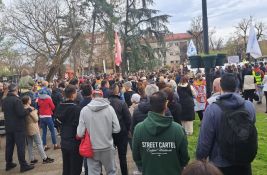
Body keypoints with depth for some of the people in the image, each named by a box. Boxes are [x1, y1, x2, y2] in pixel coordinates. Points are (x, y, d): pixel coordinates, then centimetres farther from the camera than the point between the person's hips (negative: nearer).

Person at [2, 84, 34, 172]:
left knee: (9, 145, 15)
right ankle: (23, 165, 3)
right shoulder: (17, 100, -20)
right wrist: (29, 109, -10)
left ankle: (8, 164, 25)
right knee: (20, 146, -2)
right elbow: (21, 113, -24)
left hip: (8, 127, 8)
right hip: (18, 127, -8)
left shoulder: (4, 100, 6)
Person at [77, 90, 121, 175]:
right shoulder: (109, 108, -11)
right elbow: (116, 129, -9)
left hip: (92, 149, 0)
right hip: (107, 148, 0)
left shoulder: (84, 110, -11)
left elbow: (80, 133, -10)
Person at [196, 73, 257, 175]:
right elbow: (252, 131, 9)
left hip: (220, 165, -3)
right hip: (244, 163, 3)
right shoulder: (249, 106, -8)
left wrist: (200, 158, -2)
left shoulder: (212, 109, -21)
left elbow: (205, 139, -16)